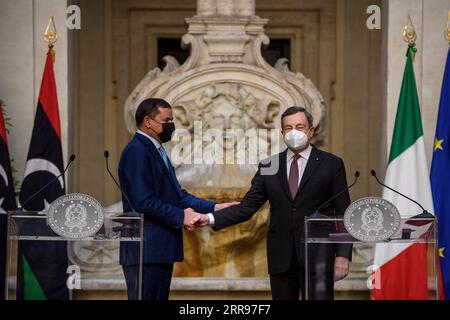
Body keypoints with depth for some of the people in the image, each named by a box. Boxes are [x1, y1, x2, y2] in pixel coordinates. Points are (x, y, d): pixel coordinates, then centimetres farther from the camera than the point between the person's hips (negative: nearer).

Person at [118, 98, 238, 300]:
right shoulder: (136, 151, -14)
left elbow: (176, 194, 18)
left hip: (161, 248, 10)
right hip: (145, 249, -10)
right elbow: (143, 202, -21)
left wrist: (212, 207, 9)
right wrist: (180, 216, -14)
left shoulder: (156, 151, 18)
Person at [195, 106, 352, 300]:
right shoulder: (268, 167, 11)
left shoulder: (331, 164, 4)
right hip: (281, 258, 3)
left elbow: (344, 214, 2)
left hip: (318, 255, -3)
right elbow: (247, 207, 8)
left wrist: (343, 255, -6)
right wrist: (210, 219, -5)